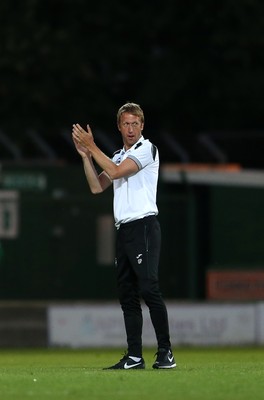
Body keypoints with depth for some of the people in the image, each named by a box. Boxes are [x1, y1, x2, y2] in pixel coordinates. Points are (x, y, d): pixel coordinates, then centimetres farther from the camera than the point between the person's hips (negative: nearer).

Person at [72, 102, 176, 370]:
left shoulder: (146, 149, -3)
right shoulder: (118, 156, 21)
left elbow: (115, 172, -13)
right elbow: (97, 187, 16)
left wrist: (92, 147, -7)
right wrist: (85, 155, 8)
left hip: (143, 225, -8)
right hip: (123, 229, 8)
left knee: (149, 289, -16)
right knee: (127, 295, 4)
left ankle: (165, 353, -15)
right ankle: (134, 357, 5)